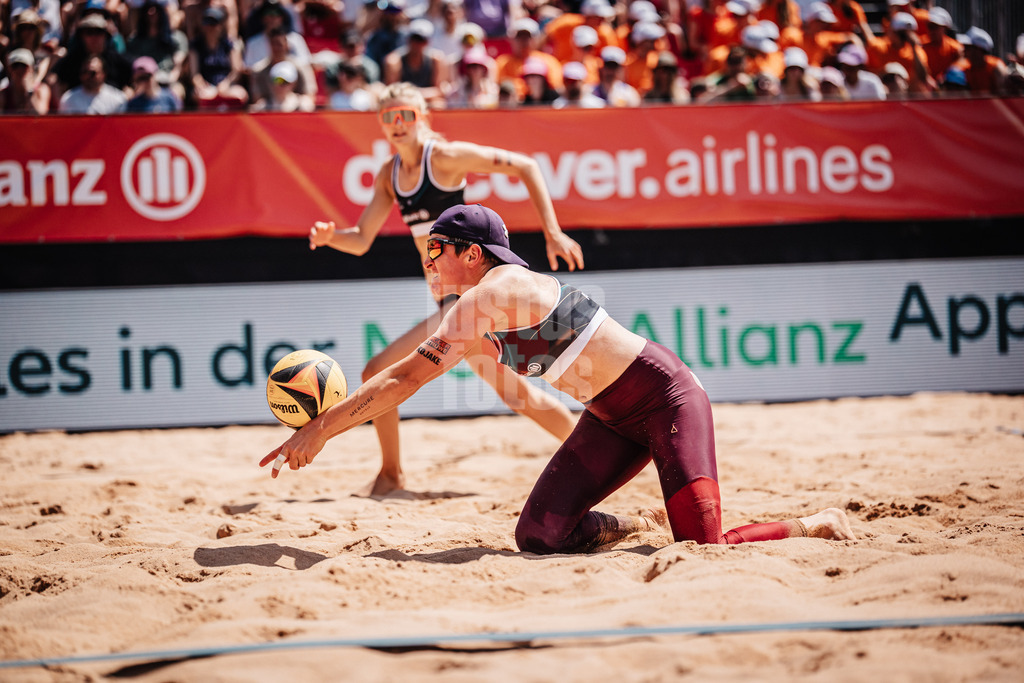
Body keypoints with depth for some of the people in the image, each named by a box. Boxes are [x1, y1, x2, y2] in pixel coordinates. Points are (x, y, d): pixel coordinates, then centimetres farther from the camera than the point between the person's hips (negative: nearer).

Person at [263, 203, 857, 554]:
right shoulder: (481, 314, 9)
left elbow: (405, 380, -22)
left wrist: (318, 432, -19)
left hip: (664, 396, -9)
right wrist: (327, 420, 11)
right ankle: (647, 525, 18)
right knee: (539, 534, -7)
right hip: (614, 419, 9)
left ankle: (820, 525, 6)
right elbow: (404, 378, 20)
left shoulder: (487, 296, -20)